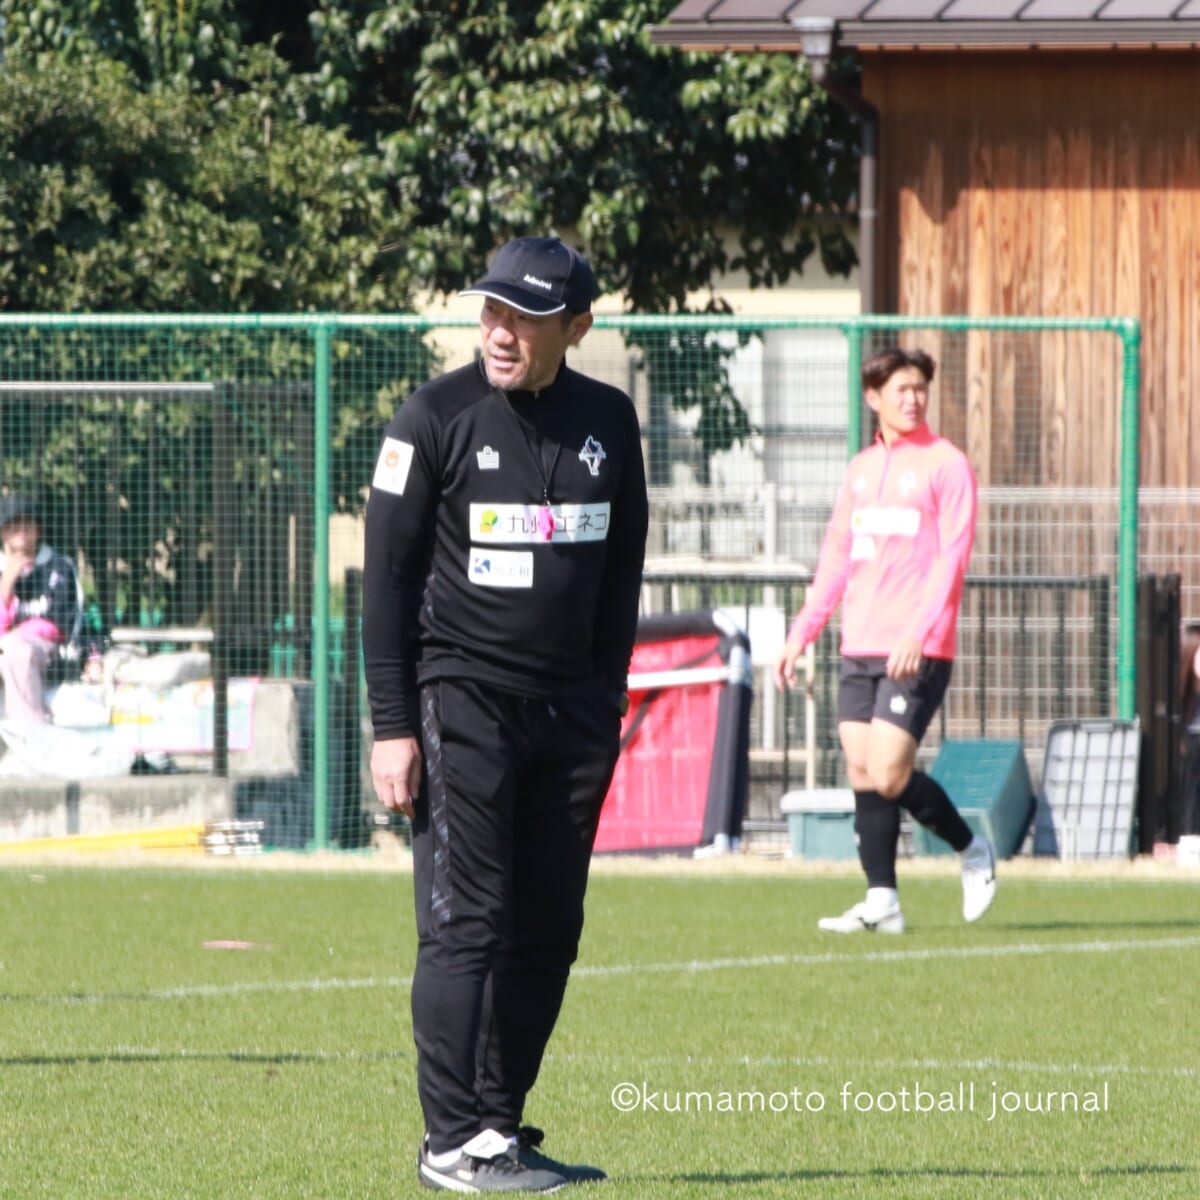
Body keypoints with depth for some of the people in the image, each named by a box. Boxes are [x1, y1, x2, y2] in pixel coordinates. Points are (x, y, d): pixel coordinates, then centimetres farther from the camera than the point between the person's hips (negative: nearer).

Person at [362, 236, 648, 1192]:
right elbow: (387, 576, -4)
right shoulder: (437, 418, -5)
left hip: (569, 710, 5)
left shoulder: (608, 423, 8)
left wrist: (604, 705, 12)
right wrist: (392, 727, -9)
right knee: (467, 922, -10)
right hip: (461, 702, -5)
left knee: (548, 930, 3)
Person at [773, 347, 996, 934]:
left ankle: (972, 851, 10)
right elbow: (835, 560, 21)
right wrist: (799, 635, 14)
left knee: (888, 774, -12)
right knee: (862, 776, 1)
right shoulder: (861, 469, 16)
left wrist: (917, 634, -22)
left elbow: (951, 557, -11)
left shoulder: (946, 465, -3)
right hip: (859, 649, 6)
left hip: (916, 654, -6)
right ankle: (881, 901, 5)